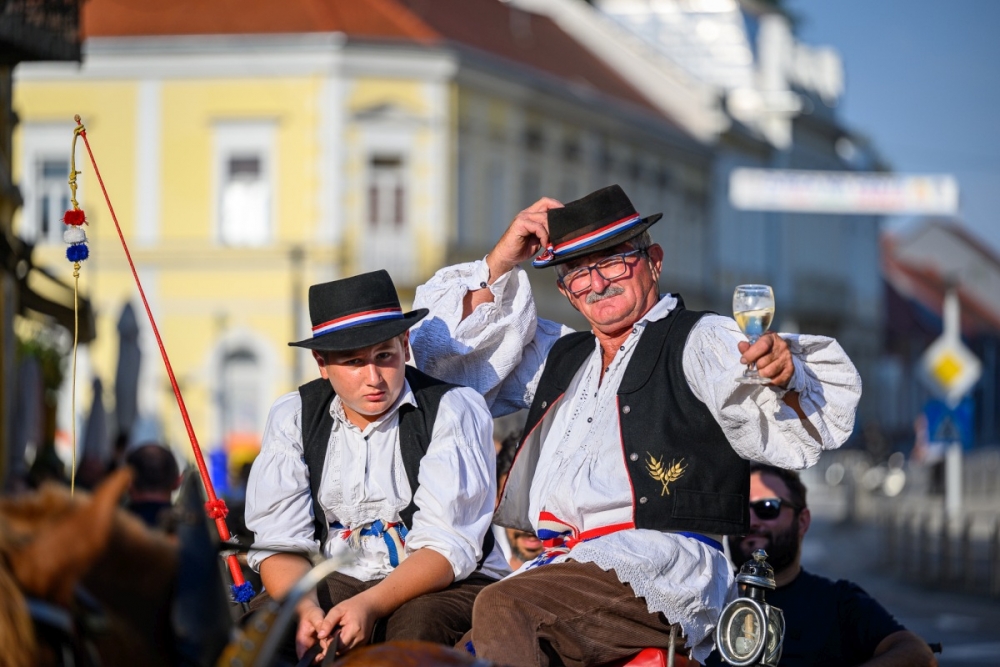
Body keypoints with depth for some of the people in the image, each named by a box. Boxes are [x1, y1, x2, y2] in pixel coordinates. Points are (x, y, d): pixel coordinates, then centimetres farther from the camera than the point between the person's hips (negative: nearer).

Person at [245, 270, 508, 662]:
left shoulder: (454, 410, -8)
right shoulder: (293, 418, 3)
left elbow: (448, 546, -17)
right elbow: (280, 542, -4)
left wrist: (370, 605, -33)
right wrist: (305, 610, -27)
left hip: (447, 585, -3)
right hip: (337, 581, 3)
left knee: (418, 622, -37)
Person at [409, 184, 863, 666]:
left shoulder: (702, 342, 9)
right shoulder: (558, 355, 28)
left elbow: (795, 438, -4)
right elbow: (445, 353, 35)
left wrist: (787, 377, -28)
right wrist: (500, 262, 24)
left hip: (666, 564, -6)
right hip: (557, 563, 6)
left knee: (505, 609, -33)